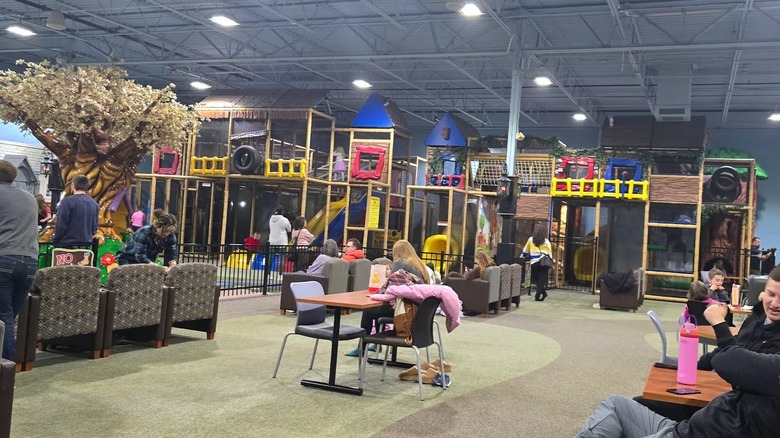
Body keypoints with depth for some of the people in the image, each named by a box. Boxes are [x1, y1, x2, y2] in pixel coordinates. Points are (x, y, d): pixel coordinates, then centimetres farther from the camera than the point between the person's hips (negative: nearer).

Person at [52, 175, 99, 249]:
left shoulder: (67, 201, -11)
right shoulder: (94, 204, 5)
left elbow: (60, 225, -12)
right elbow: (95, 227, 11)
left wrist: (55, 241, -2)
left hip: (68, 244, -5)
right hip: (86, 245, 5)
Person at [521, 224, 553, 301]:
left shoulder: (531, 239, 6)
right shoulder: (546, 241, 6)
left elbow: (525, 251, 15)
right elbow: (550, 254, 6)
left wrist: (522, 257, 32)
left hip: (534, 263, 0)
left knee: (536, 279, 11)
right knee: (542, 279, 3)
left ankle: (543, 293, 3)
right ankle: (538, 295, -4)